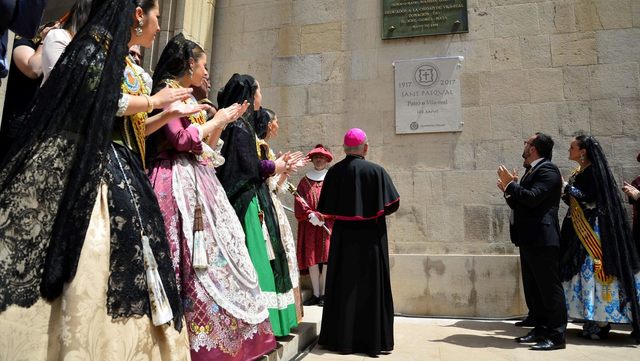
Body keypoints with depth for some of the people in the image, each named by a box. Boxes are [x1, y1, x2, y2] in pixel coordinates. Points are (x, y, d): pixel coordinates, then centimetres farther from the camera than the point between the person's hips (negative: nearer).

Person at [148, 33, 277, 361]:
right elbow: (181, 139, -16)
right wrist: (215, 120, -4)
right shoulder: (168, 91, -3)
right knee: (195, 266, -11)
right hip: (180, 184, -9)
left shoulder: (189, 98, 23)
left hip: (199, 184, 9)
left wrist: (223, 122, 21)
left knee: (213, 258, 7)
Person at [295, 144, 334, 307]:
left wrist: (321, 215, -14)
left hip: (328, 225, -2)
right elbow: (300, 202, 2)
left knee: (327, 260, -4)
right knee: (312, 260, 0)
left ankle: (323, 294, 5)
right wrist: (311, 215, -15)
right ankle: (316, 294, 7)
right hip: (309, 226, 2)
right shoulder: (305, 181, 13)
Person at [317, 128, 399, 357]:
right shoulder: (376, 171, -9)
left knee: (342, 286, 11)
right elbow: (392, 205, -8)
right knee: (371, 286, 7)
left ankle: (341, 338, 19)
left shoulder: (333, 172, -2)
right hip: (370, 239, -2)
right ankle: (373, 340, 14)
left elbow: (326, 209, 1)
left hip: (342, 238, 2)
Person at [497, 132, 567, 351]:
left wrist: (511, 184, -14)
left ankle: (556, 336, 3)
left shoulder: (547, 170, -10)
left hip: (542, 240, -10)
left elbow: (533, 198, -24)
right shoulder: (532, 171, 19)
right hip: (529, 240, 10)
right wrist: (509, 191, 8)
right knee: (532, 289, 14)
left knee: (549, 288, -4)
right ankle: (540, 329, 23)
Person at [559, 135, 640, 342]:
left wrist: (567, 186, -13)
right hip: (581, 232, 9)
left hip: (594, 231, -9)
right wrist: (565, 193, 3)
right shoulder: (579, 173, 14)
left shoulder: (595, 171, -11)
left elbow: (589, 199, -19)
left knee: (594, 269, -7)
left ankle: (601, 324, 0)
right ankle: (592, 322, 15)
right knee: (584, 271, 8)